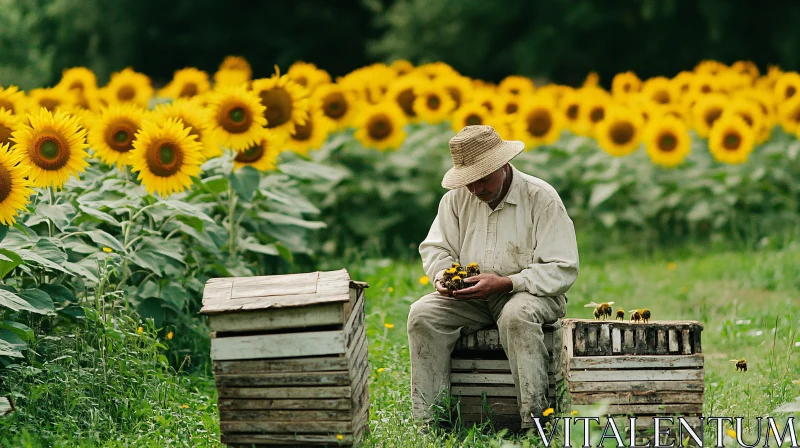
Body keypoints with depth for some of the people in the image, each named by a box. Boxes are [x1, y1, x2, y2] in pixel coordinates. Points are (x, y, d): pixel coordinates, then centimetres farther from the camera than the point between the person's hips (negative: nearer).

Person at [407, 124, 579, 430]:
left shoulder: (541, 198, -10)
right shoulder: (457, 198, 5)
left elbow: (562, 270, -14)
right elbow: (435, 247, 12)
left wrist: (505, 283, -24)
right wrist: (443, 276, -13)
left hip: (528, 293, -4)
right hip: (470, 298, 5)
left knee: (517, 315, -39)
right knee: (423, 314, -22)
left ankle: (534, 419, -36)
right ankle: (428, 421, -24)